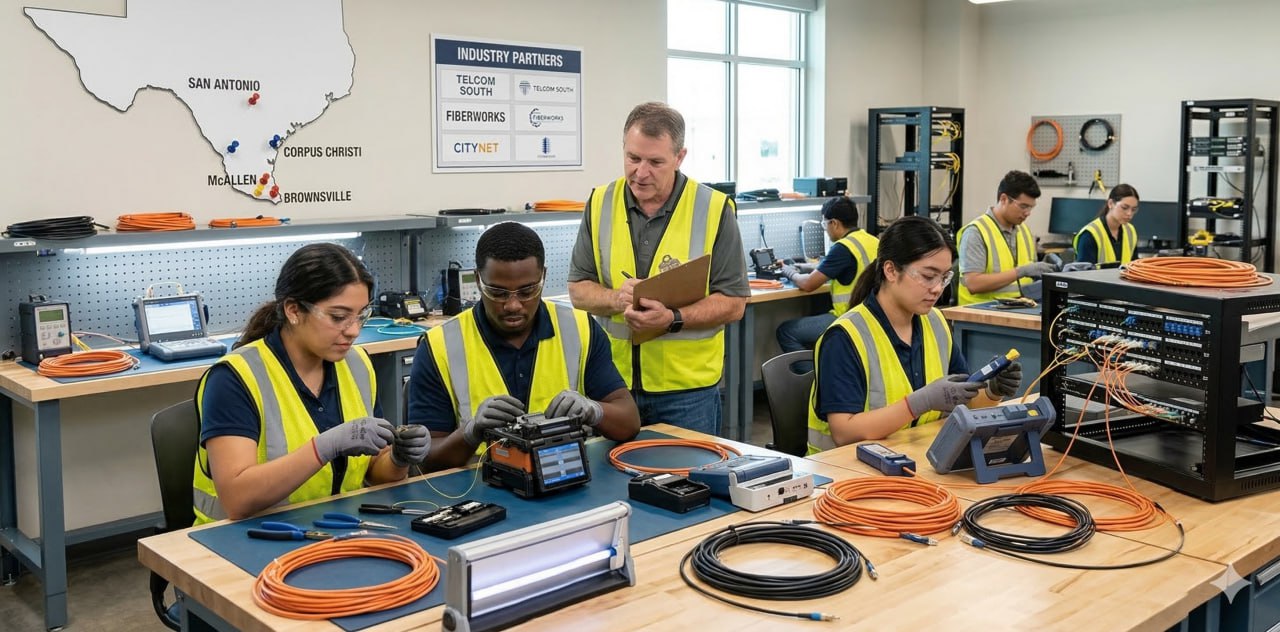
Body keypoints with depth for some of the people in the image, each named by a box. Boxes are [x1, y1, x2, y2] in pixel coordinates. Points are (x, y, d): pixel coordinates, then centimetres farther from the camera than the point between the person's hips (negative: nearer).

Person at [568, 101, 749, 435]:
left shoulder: (713, 209, -7)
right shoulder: (600, 204, 2)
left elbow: (733, 303, -7)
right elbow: (578, 291, 5)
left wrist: (673, 319, -23)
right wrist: (616, 299, -17)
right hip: (613, 381, 3)